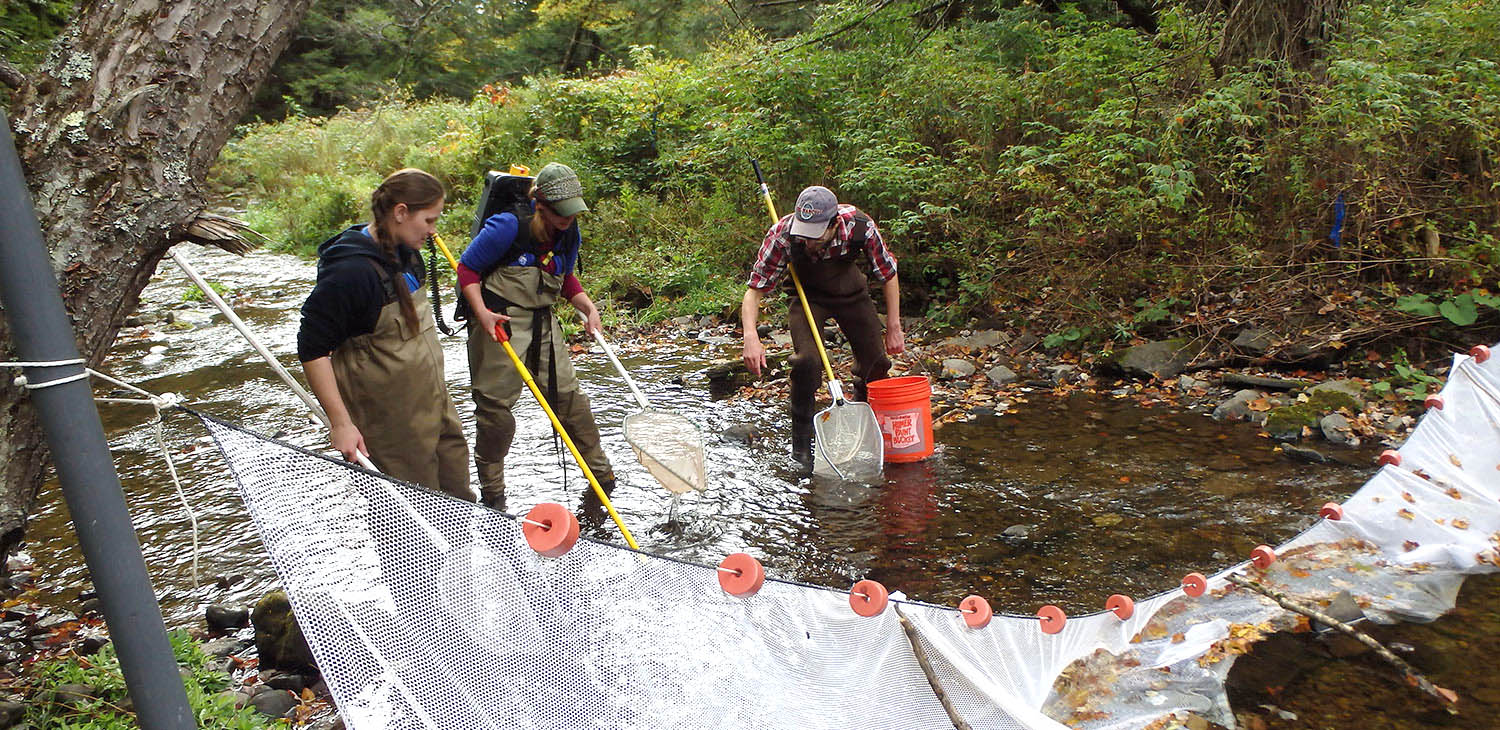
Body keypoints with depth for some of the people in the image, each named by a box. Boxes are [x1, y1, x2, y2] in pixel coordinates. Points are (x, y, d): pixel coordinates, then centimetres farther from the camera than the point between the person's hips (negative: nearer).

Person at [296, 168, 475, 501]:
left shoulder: (404, 253, 4)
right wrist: (340, 422, -23)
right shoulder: (349, 271, -24)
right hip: (387, 420, -8)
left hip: (430, 397, 9)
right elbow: (312, 349, -21)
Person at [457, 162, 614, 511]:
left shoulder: (569, 233, 4)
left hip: (543, 322, 6)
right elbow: (467, 269, -10)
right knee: (496, 404, -1)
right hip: (499, 324, -6)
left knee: (568, 395, 6)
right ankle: (491, 492, 14)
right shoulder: (508, 227, -17)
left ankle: (602, 474, 18)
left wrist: (588, 306, 2)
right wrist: (482, 314, -21)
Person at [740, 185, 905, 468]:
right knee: (807, 359, -23)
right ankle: (801, 443, -6)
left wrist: (894, 328, -11)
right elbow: (753, 291, -28)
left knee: (876, 360, 1)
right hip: (807, 294, -2)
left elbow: (888, 275, -14)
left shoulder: (860, 226, -32)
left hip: (851, 291, 2)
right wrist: (751, 337, -44)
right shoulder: (782, 235, -35)